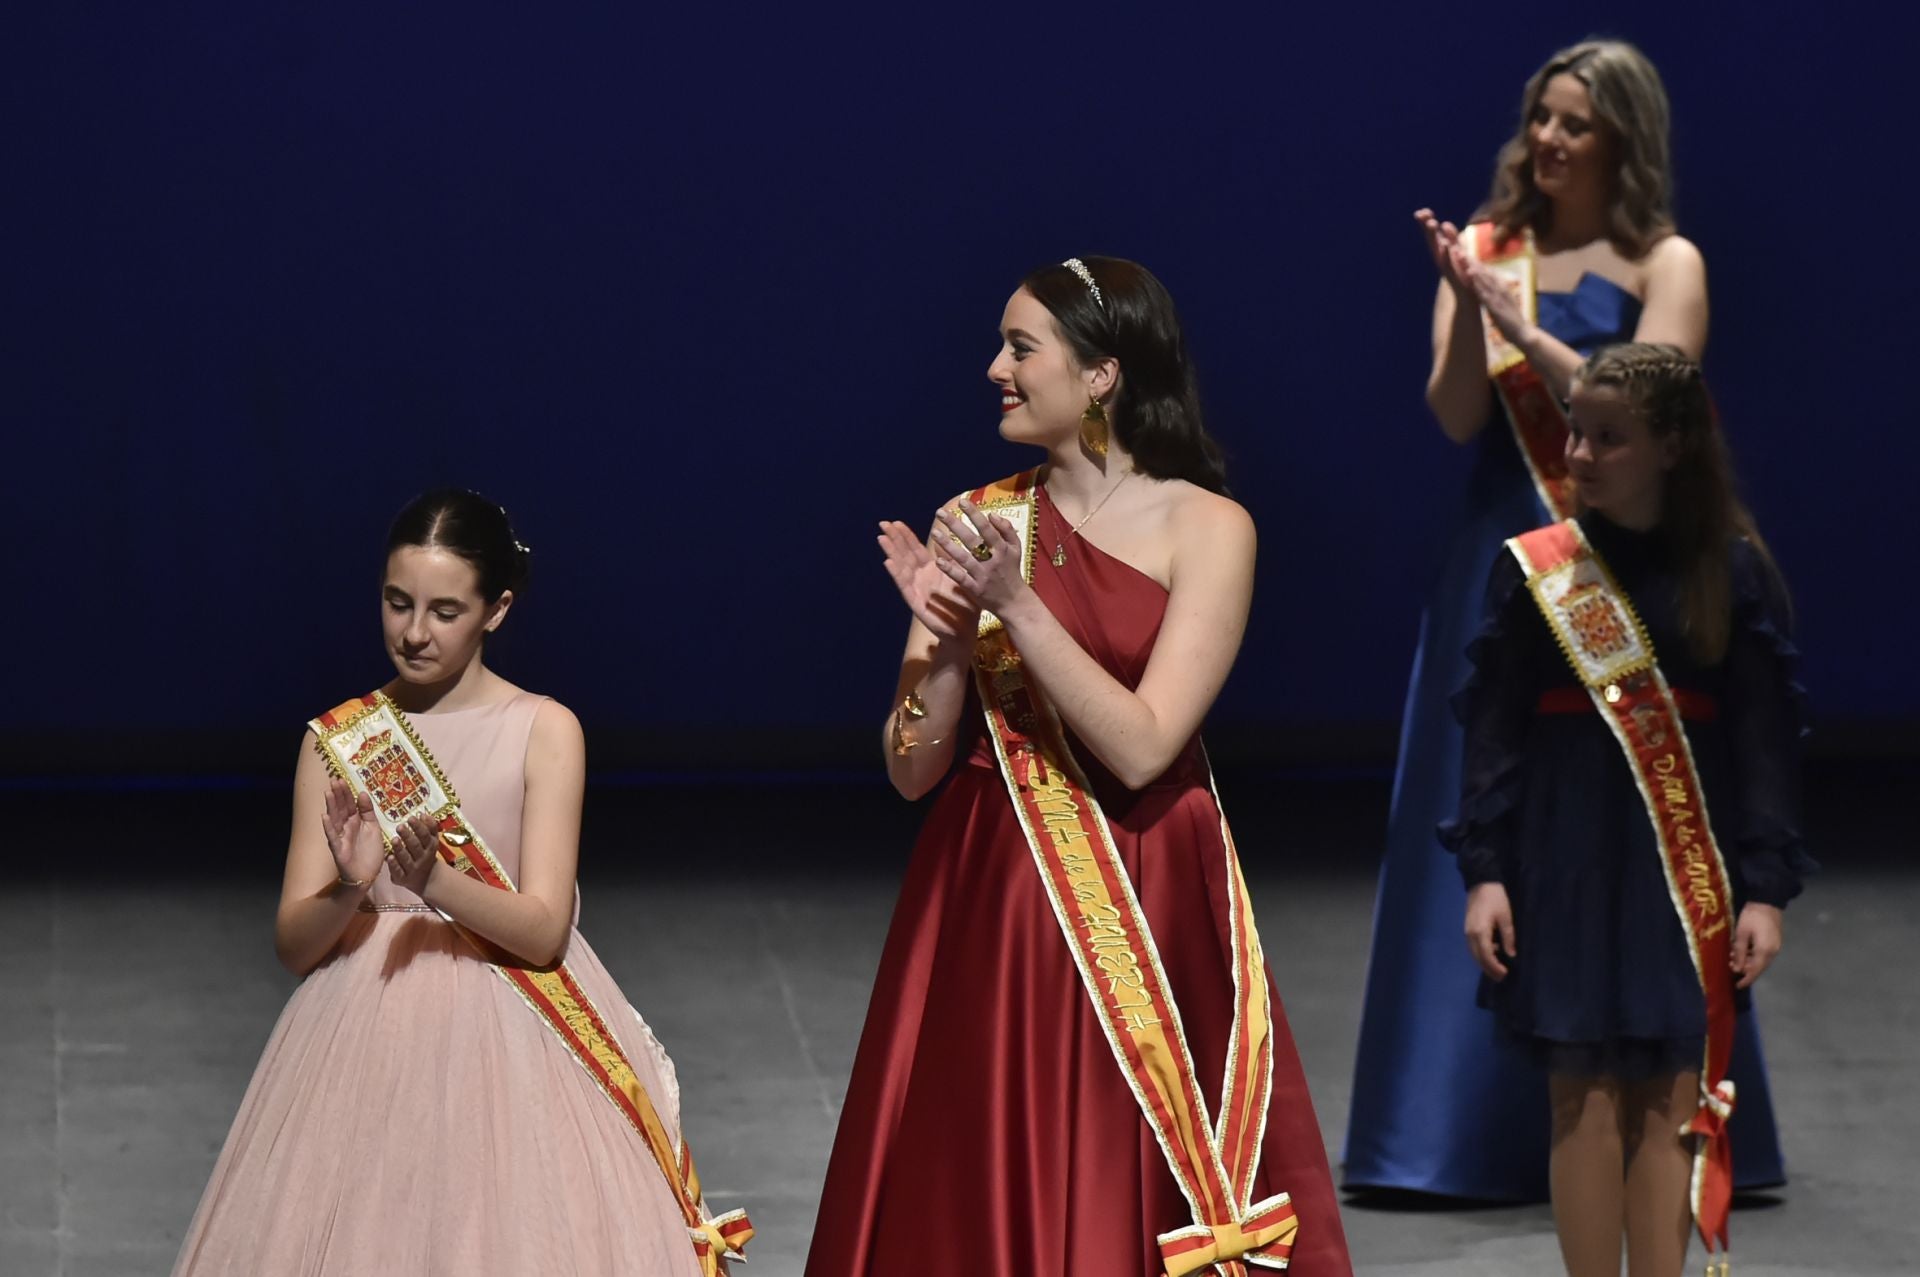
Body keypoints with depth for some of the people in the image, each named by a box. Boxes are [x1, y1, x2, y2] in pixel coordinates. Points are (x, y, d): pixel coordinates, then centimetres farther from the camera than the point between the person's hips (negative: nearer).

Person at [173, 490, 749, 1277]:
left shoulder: (544, 732, -3)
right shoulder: (338, 739, 3)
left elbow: (543, 930, -11)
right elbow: (293, 944, -1)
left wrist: (437, 881, -28)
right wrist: (349, 889, -22)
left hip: (507, 1043, -2)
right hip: (369, 1041, 2)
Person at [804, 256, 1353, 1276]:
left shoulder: (1206, 530, -5)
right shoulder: (977, 524, 5)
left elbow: (1141, 748, -16)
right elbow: (912, 769, 2)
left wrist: (1016, 606, -19)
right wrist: (945, 632, -14)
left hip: (1145, 918, -3)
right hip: (983, 913, 3)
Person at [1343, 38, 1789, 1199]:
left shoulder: (1666, 266, 0)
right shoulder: (1486, 250, 7)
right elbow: (1457, 418, -2)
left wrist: (1525, 327, -18)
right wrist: (1470, 303, -17)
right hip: (1502, 556, 3)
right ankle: (1482, 1120, 8)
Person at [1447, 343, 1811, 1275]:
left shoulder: (1731, 571, 0)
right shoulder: (1533, 569, 2)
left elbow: (1767, 736, 1)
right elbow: (1493, 730, 3)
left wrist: (1766, 887, -4)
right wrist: (1484, 870, -5)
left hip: (1687, 864, 0)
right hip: (1569, 857, 0)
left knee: (1671, 1100, -1)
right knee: (1585, 1095, -1)